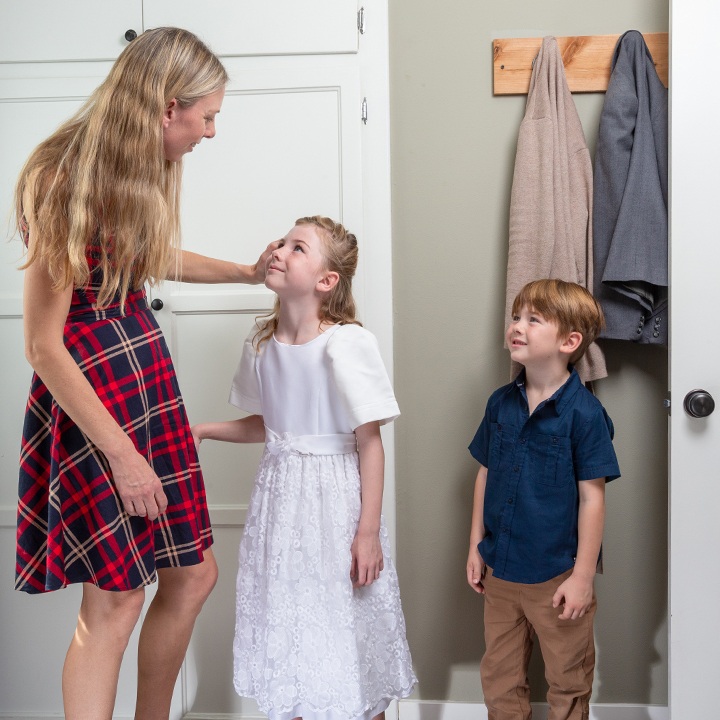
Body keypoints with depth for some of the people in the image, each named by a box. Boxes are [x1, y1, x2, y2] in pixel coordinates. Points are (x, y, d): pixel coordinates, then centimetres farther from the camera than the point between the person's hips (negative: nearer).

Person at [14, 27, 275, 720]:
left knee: (193, 574, 13)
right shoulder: (64, 180, -21)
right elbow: (43, 346, -20)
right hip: (88, 387, -8)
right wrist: (122, 456, -18)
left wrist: (246, 271, 27)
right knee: (114, 597, -2)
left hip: (147, 368, 8)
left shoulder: (140, 168, 4)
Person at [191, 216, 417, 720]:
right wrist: (204, 430, 5)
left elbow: (369, 442, -15)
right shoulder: (262, 343, 3)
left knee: (344, 629, 4)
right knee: (286, 625, 15)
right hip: (280, 494, 6)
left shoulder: (345, 344, -17)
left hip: (334, 497, -6)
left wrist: (368, 532, -15)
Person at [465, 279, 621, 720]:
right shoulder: (501, 403, 0)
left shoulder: (583, 413, -17)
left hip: (557, 576, -5)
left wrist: (583, 576, -13)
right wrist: (477, 546, 10)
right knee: (499, 680, 19)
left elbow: (592, 497, -14)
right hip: (500, 572, 5)